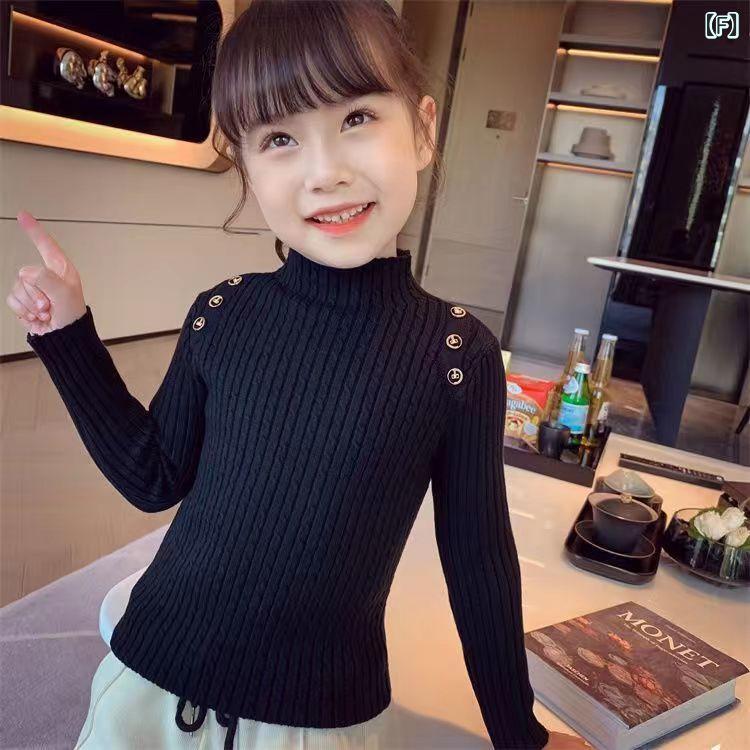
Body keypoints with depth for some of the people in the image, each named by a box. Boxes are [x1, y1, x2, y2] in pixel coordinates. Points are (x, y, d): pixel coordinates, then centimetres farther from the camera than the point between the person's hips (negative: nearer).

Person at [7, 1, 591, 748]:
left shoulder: (460, 351, -16)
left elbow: (477, 554, -6)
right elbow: (153, 479, 2)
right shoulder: (220, 313, -10)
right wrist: (68, 334, -5)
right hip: (150, 684, 3)